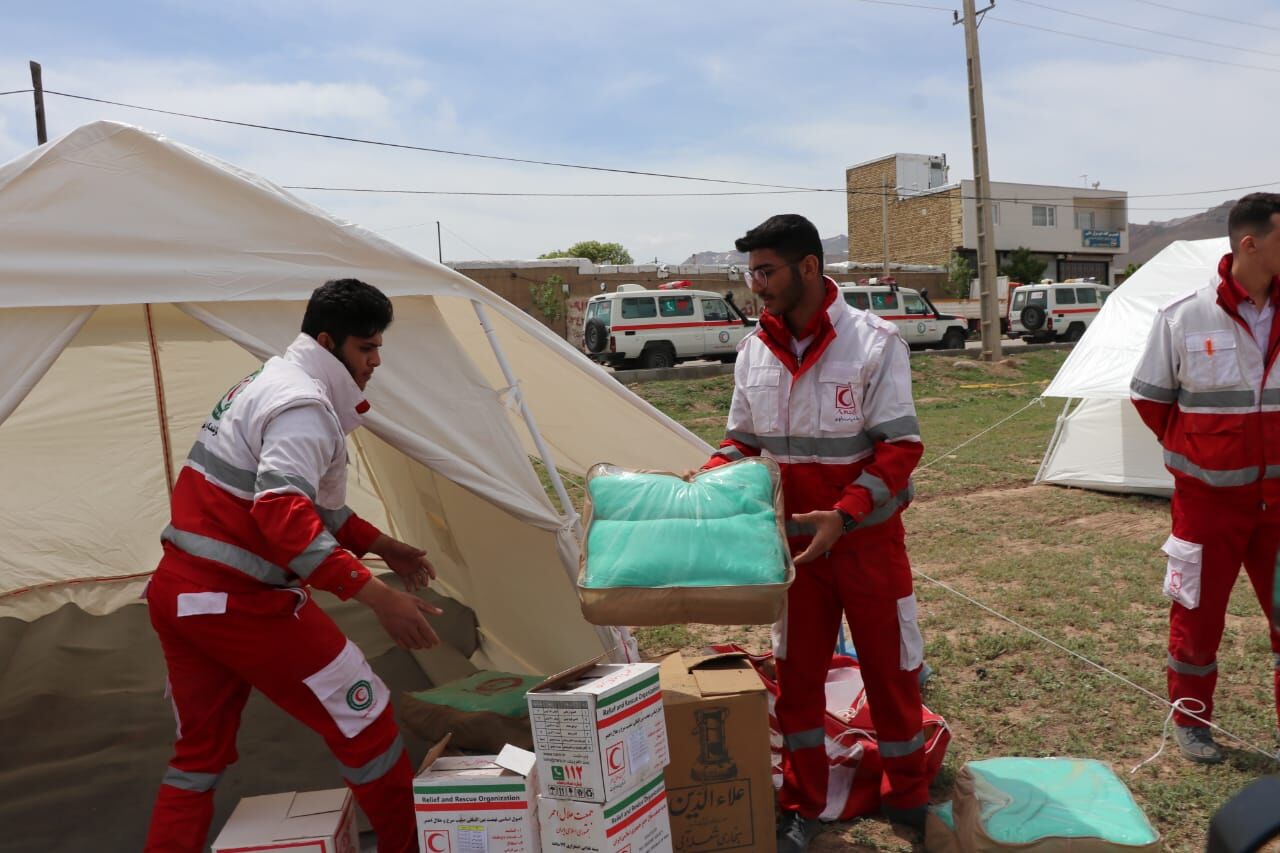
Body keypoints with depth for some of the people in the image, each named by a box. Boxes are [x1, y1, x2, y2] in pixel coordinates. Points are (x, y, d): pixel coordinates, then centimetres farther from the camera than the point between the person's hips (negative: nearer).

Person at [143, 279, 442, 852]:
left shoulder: (267, 381, 16)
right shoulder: (305, 403, -17)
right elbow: (284, 515, -32)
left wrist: (380, 544, 23)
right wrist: (376, 594, -34)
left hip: (176, 591, 10)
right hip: (238, 601, -10)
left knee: (199, 750, 22)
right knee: (363, 722, 3)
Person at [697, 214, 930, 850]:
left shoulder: (873, 341, -14)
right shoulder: (755, 350, 0)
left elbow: (900, 447, -15)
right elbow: (742, 441, 9)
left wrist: (843, 516, -26)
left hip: (868, 539, -4)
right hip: (793, 539, 4)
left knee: (890, 668, 11)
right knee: (796, 673, 12)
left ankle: (909, 802, 34)